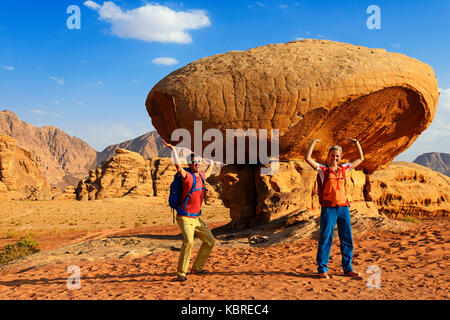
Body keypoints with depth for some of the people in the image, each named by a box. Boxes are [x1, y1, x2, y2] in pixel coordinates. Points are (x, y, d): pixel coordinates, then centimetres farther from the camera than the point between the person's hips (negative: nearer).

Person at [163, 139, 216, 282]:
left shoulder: (201, 175, 10)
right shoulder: (187, 176, -13)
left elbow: (208, 171, 35)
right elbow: (178, 166, -33)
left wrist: (211, 162, 49)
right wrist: (173, 149, -39)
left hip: (196, 218, 9)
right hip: (185, 217, -8)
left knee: (210, 241, 13)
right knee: (188, 241, -27)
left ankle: (196, 267, 25)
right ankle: (180, 273, -16)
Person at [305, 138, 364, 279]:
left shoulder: (343, 168, 12)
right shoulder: (322, 169, 0)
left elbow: (361, 158, 24)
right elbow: (307, 158, -13)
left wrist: (357, 142, 19)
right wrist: (313, 143, -8)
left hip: (344, 208, 5)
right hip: (329, 209, -4)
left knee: (347, 239, 9)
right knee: (325, 239, 0)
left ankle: (347, 268, 21)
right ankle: (322, 269, 9)